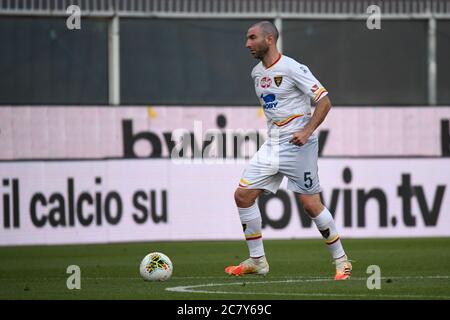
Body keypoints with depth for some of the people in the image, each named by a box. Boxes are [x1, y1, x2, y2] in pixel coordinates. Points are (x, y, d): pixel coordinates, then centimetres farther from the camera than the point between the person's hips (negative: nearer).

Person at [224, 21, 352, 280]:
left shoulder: (292, 68, -12)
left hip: (298, 145, -8)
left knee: (311, 204, -6)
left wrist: (307, 131, -23)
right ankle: (257, 261, 7)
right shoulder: (257, 73, 12)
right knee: (243, 195, -1)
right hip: (272, 146, 8)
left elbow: (324, 101, -13)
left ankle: (342, 261, 9)